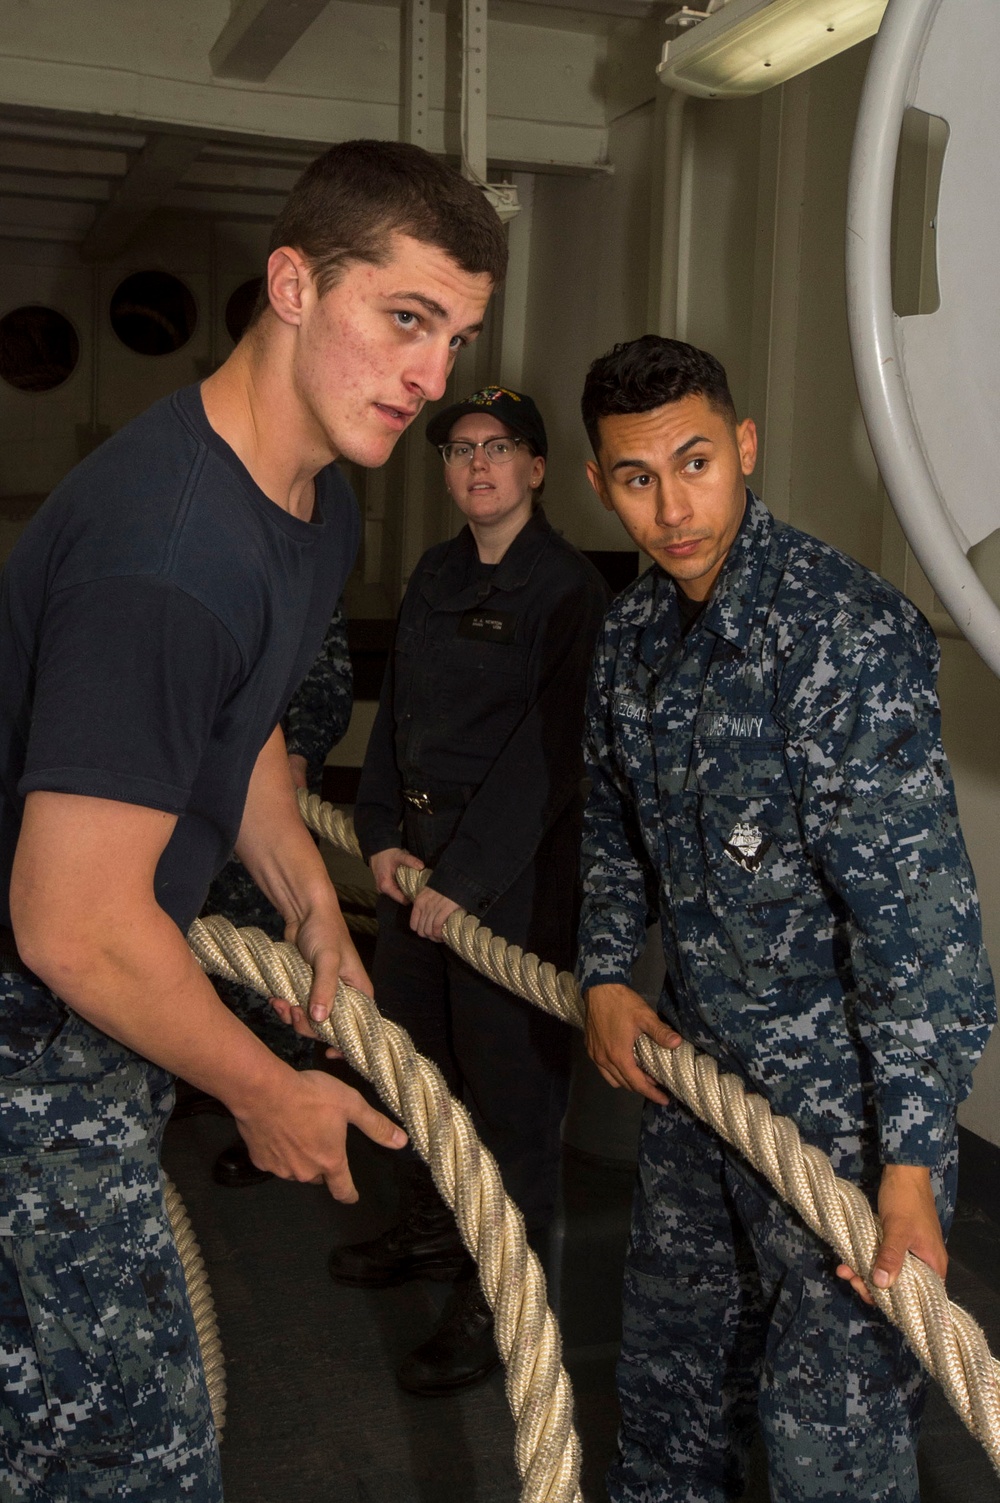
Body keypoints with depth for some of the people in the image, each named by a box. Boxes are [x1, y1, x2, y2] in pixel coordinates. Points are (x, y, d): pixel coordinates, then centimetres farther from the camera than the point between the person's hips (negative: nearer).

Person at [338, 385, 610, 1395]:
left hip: (516, 863, -7)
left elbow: (546, 751, -15)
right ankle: (430, 1229, 39)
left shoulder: (568, 588, -11)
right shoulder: (435, 575, 12)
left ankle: (494, 1303, 12)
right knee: (416, 1051, 18)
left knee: (508, 1078, -1)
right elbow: (397, 707, 14)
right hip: (416, 845, 7)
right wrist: (380, 832, 2)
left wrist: (465, 876, -16)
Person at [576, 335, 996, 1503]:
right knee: (670, 1354, 23)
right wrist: (605, 974, 4)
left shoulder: (848, 630, -22)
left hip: (837, 1089, -7)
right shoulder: (630, 635, 3)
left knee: (828, 1407, 3)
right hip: (691, 1056, 7)